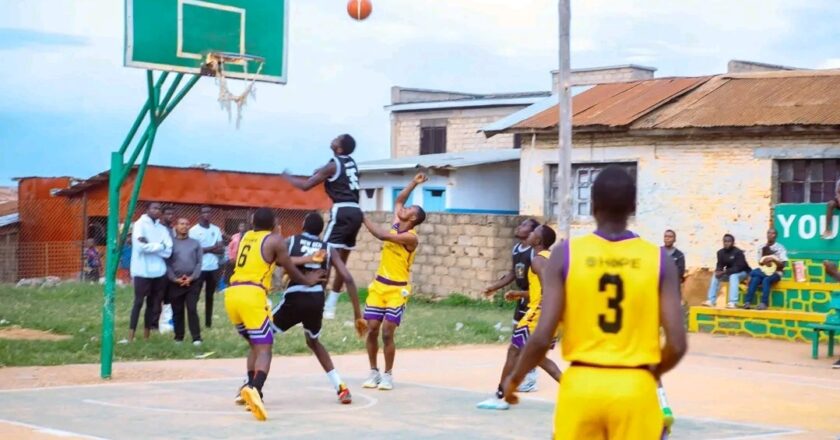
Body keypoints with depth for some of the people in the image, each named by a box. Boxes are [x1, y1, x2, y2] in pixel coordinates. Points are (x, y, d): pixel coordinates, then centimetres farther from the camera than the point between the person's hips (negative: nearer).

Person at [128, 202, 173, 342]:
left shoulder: (162, 229, 12)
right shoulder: (140, 224, -3)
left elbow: (168, 251, 0)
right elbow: (141, 246, -18)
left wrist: (149, 245, -12)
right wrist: (159, 246, -6)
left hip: (158, 271, 6)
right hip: (143, 271, -6)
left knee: (154, 304, 8)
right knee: (139, 302, -4)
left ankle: (146, 335, 15)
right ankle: (131, 336, -3)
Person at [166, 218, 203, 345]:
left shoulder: (195, 243, 11)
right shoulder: (170, 243, 6)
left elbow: (199, 262, 5)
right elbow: (167, 263, 0)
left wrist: (192, 277, -9)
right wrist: (175, 279, -11)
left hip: (192, 282, 0)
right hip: (175, 282, 0)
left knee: (192, 309, -7)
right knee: (177, 311, 5)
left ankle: (196, 338, -7)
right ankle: (179, 337, 14)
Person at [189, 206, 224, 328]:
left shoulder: (216, 229, 9)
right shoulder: (194, 230, -5)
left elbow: (221, 249, 5)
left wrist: (205, 249, -13)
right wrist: (211, 248, -12)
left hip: (213, 267, 5)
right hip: (199, 268, -5)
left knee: (210, 296, 11)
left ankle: (208, 322, 16)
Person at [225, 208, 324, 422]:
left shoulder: (246, 237, 22)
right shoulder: (275, 240, 3)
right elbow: (289, 269, 12)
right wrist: (307, 281, 31)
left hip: (231, 294, 7)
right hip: (252, 295, -7)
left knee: (255, 345, 22)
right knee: (264, 349, -9)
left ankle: (251, 389, 13)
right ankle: (254, 389, -34)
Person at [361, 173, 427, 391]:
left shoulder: (411, 237, -17)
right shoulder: (395, 225, 5)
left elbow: (382, 235, -26)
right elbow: (399, 200, 19)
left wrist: (363, 218, -19)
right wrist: (414, 183, 14)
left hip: (397, 290, -6)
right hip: (379, 285, 6)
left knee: (387, 333, -8)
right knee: (372, 329, 2)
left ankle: (388, 375, 5)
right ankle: (374, 372, 13)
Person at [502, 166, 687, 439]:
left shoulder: (566, 255, -3)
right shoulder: (658, 259, -2)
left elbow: (542, 338, -8)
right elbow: (677, 344, -6)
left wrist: (515, 378, 10)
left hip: (581, 386, 0)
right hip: (634, 389, 0)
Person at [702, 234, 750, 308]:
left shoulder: (738, 252, -24)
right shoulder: (721, 252, -4)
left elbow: (738, 268, -29)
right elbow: (720, 265, -3)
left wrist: (724, 272, -36)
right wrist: (718, 271, -28)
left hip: (742, 272, -6)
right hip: (729, 273, 6)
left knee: (733, 276, -37)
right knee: (715, 276, -14)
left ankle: (733, 302, -46)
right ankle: (711, 301, -20)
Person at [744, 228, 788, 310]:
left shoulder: (780, 248, -1)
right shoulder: (762, 248, 11)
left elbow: (782, 265, -7)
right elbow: (760, 263, 11)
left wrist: (773, 259, -21)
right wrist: (764, 263, -11)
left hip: (775, 273, -3)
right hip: (764, 271, 3)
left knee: (766, 280, -37)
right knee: (755, 279, -31)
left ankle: (764, 303, -37)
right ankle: (748, 302, -38)